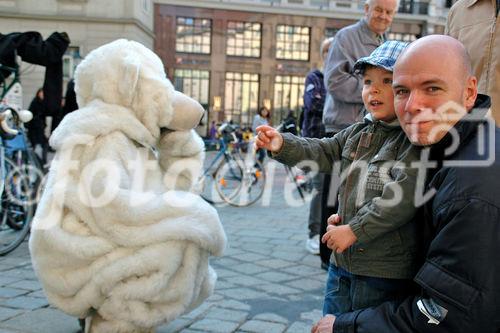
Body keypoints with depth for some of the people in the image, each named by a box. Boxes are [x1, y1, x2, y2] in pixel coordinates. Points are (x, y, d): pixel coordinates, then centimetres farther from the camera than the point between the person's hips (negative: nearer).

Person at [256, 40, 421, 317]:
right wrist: (282, 145, -10)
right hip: (342, 263, 7)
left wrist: (355, 229, -22)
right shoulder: (358, 132, 10)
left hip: (386, 274, -7)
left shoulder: (416, 139, -15)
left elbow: (404, 194, -24)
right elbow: (322, 152, 8)